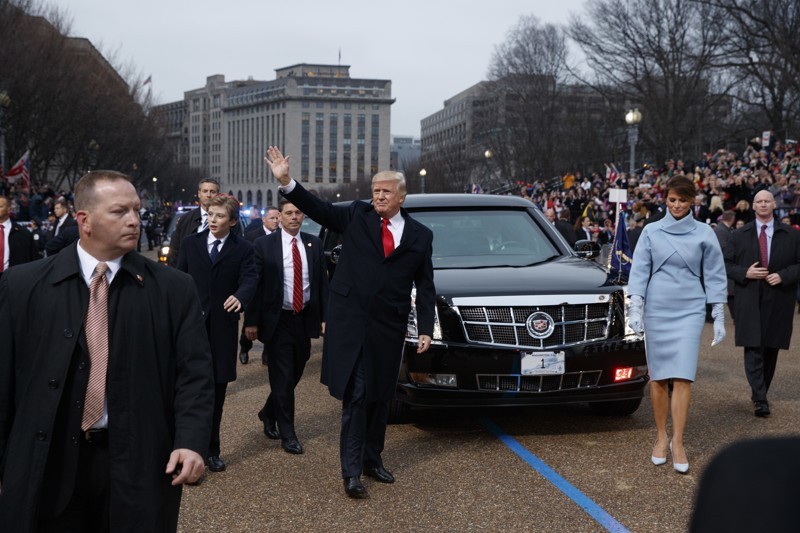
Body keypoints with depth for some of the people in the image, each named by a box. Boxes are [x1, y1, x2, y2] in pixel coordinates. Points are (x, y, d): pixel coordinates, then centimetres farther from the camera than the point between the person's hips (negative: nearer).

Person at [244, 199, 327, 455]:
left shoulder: (314, 244, 6)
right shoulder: (264, 244, -4)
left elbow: (322, 282, 6)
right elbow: (255, 284, -5)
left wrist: (325, 316, -1)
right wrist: (251, 321, -9)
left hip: (304, 319, 4)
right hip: (278, 320, -4)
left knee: (294, 374, 13)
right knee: (283, 378, 0)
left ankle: (268, 414, 37)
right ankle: (287, 434, 10)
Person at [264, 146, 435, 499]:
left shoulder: (420, 235, 6)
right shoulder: (357, 216, 2)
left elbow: (425, 287, 7)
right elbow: (318, 208, -7)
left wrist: (426, 329, 0)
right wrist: (286, 181, -21)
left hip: (389, 329, 3)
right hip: (350, 324, -2)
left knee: (380, 397, 13)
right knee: (355, 396, -3)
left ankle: (372, 459, 29)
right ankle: (351, 471, 3)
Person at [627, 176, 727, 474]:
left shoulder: (703, 234, 3)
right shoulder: (651, 232, 5)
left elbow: (714, 276, 7)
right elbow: (639, 270, 4)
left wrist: (719, 317, 5)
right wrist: (635, 308, -5)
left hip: (689, 310, -1)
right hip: (656, 309, 1)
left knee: (682, 376, -8)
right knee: (658, 376, 5)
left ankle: (677, 442, -1)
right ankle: (661, 436, 17)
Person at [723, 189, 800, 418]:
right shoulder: (739, 235, 8)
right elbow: (726, 264, 8)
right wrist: (745, 273, -9)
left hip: (778, 302, 1)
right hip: (749, 300, -1)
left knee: (771, 349, 7)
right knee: (753, 350, -9)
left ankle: (759, 392, 22)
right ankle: (760, 399, -12)